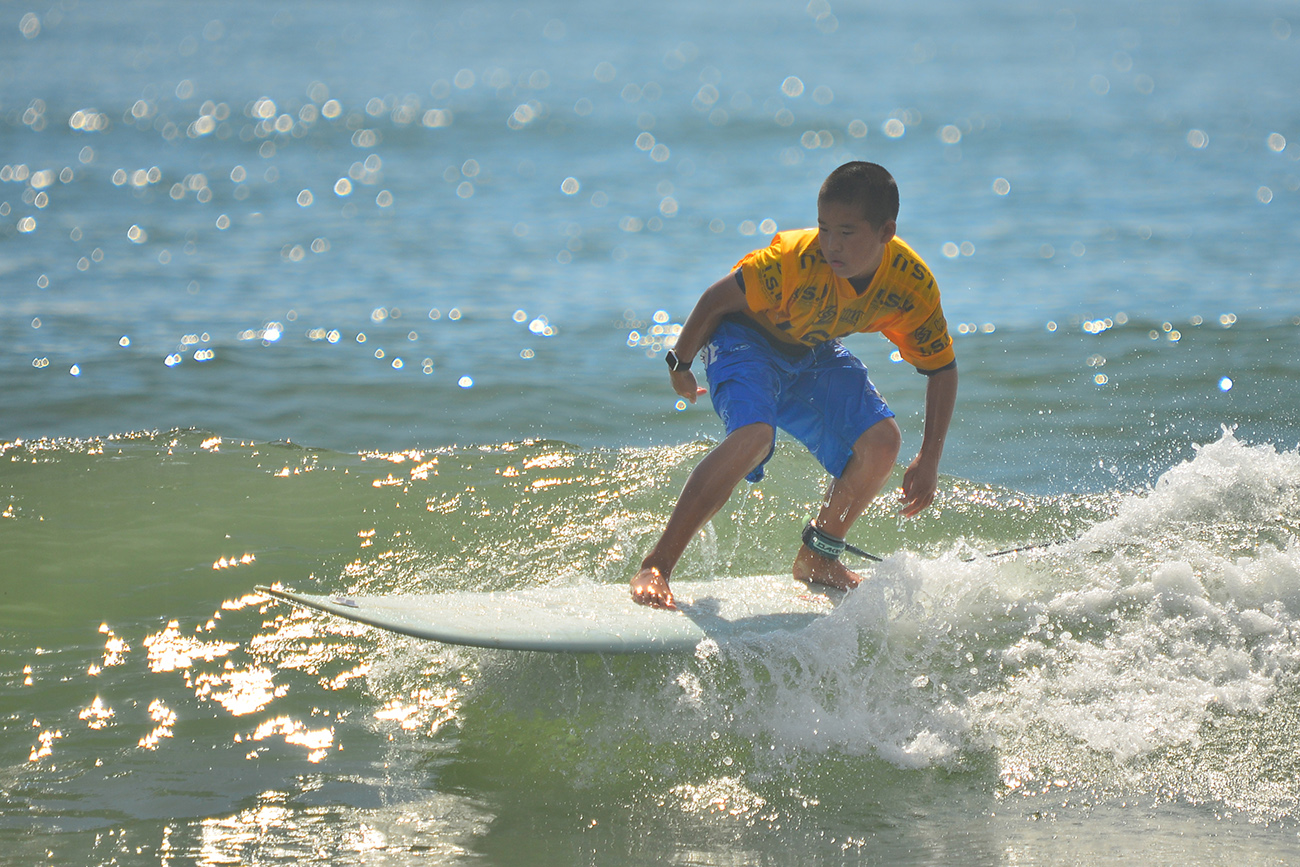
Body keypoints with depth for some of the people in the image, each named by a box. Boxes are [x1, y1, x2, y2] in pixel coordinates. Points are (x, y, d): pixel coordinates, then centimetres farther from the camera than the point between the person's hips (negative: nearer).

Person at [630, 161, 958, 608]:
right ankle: (654, 568, -27)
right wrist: (681, 365, -7)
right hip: (745, 336, -5)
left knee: (881, 441, -12)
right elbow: (716, 300, -21)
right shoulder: (794, 259, -36)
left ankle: (817, 558, 13)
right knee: (752, 437, -31)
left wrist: (929, 459, -14)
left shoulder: (913, 286, -23)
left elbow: (942, 369, -8)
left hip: (812, 353, 5)